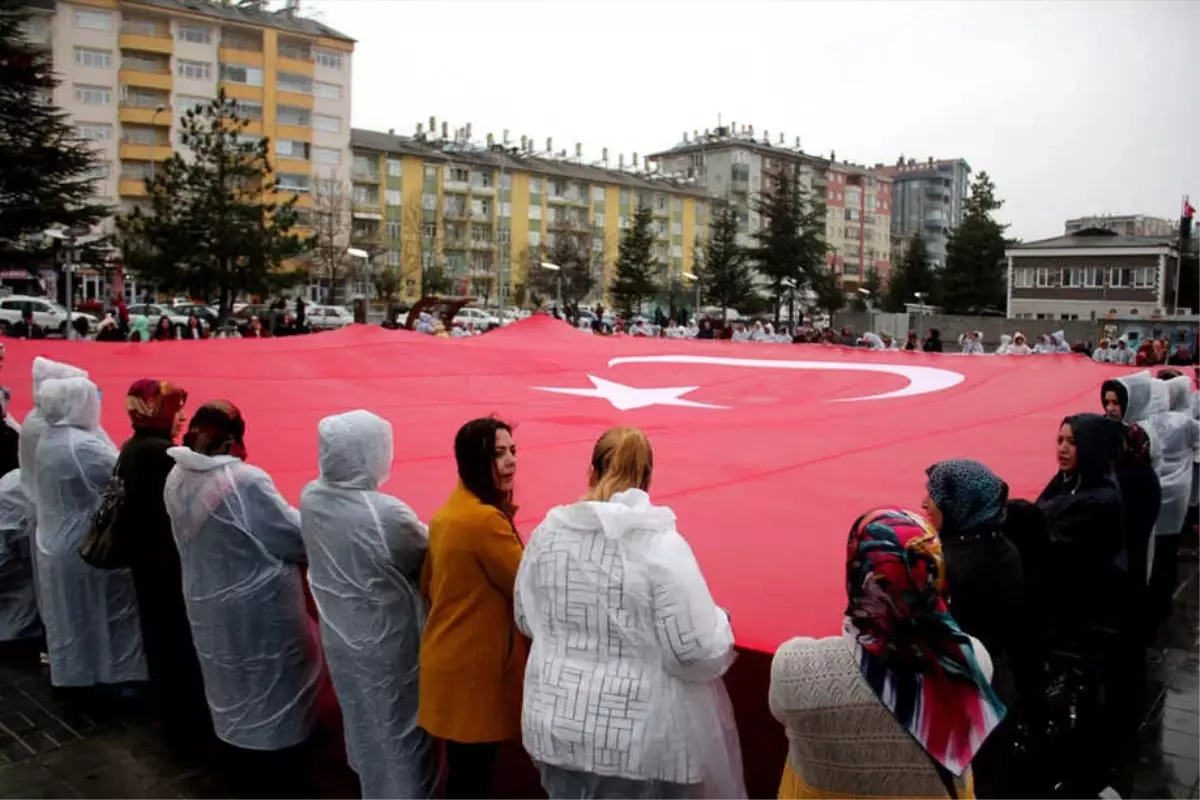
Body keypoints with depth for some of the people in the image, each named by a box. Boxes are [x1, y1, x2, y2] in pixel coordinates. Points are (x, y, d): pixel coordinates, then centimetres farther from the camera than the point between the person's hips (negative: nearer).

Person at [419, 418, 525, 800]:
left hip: (449, 656, 9)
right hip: (476, 665, -9)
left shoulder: (449, 511, 7)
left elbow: (429, 584, 15)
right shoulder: (486, 519, -23)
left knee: (463, 767, 22)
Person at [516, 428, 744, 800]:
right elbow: (700, 654, -18)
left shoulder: (547, 532, -4)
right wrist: (720, 621, 2)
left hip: (556, 726, 4)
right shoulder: (661, 546, -18)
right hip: (637, 741, -4)